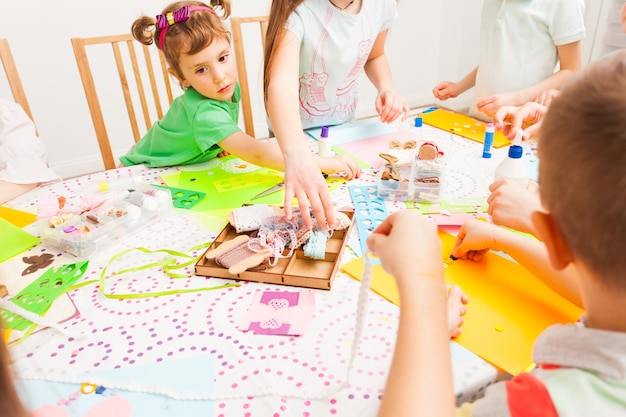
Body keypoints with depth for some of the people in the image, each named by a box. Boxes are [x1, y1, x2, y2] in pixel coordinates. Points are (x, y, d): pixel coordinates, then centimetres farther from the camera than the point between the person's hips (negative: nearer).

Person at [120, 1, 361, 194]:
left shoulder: (230, 88, -13)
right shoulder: (203, 112, -39)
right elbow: (256, 153, -49)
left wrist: (221, 143, -11)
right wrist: (323, 164, -49)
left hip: (185, 171, 7)